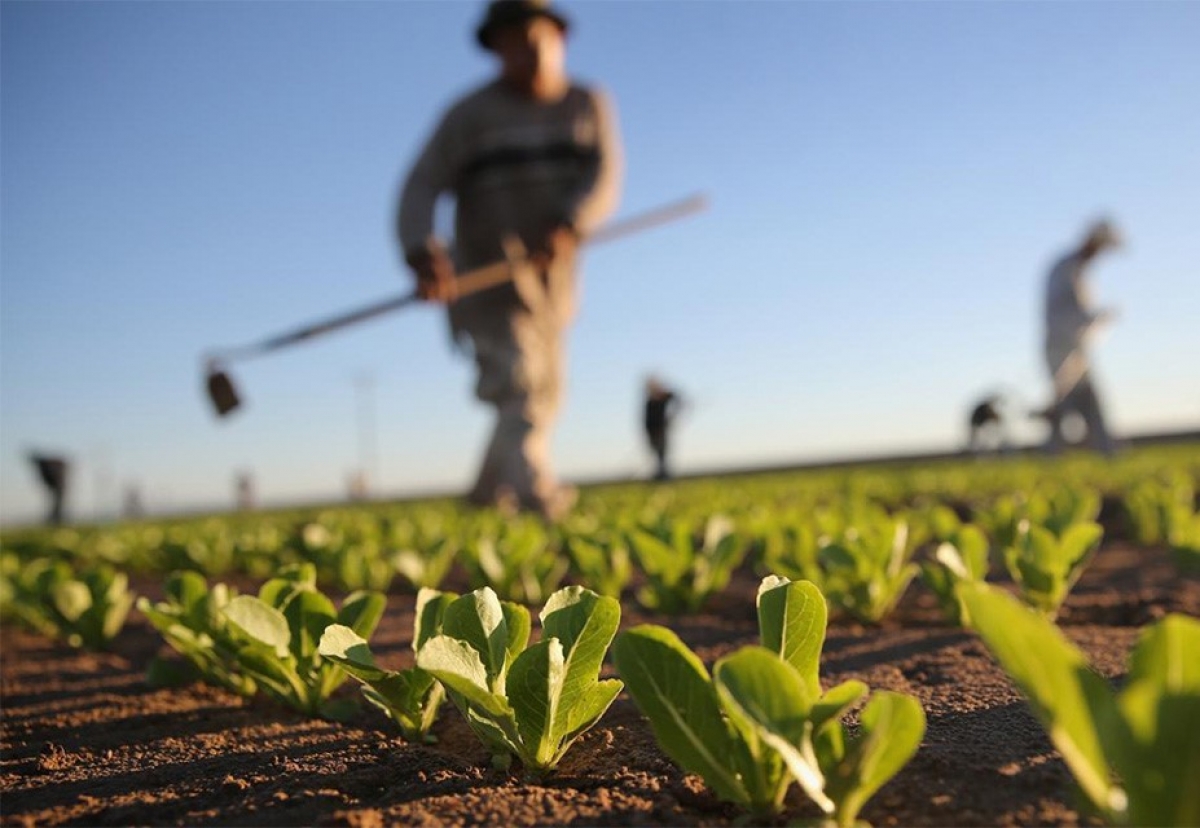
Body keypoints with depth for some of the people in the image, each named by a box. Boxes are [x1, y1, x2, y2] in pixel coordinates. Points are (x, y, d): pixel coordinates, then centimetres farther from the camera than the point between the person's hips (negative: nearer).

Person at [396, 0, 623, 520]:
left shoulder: (589, 105, 5)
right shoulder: (470, 114, -4)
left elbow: (605, 178, -10)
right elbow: (421, 187, -13)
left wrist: (568, 226, -30)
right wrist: (422, 255, -33)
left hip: (551, 279, 5)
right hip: (487, 276, -5)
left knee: (544, 396, 14)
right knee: (516, 383, -22)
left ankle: (488, 494, 33)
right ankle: (537, 493, -35)